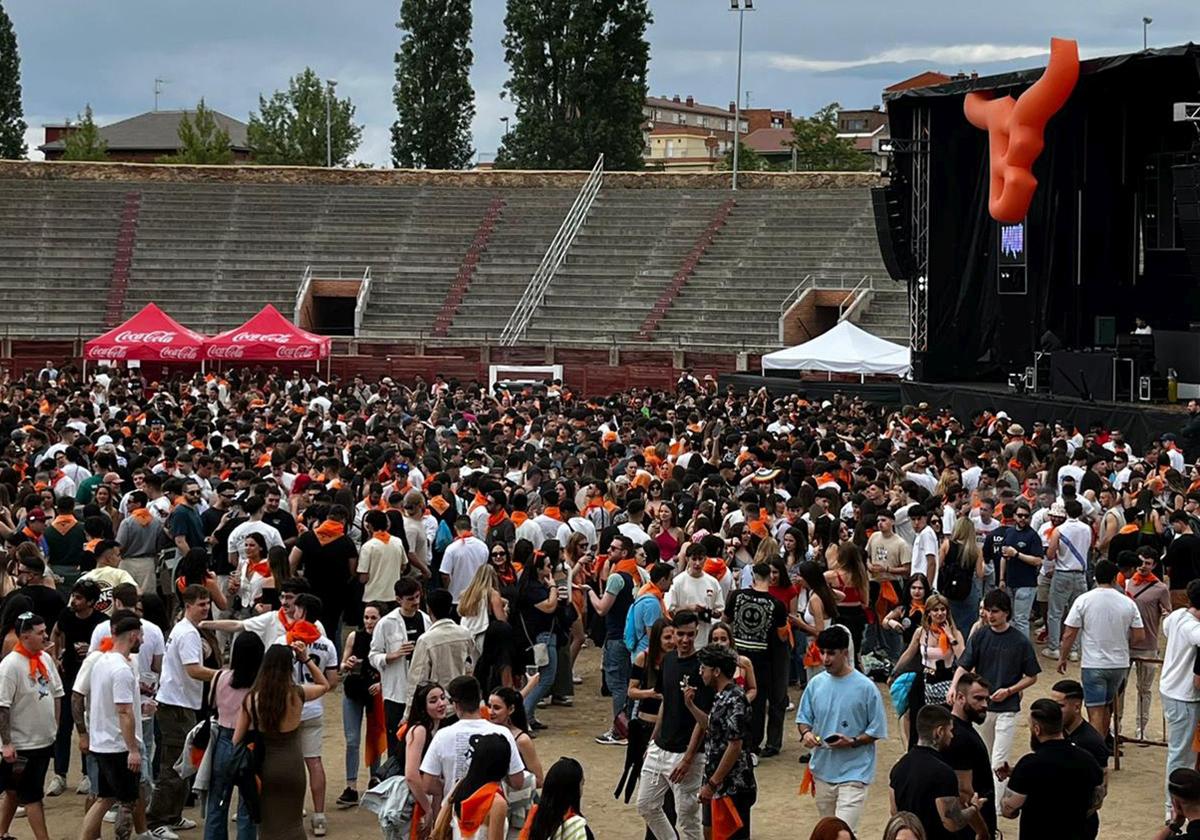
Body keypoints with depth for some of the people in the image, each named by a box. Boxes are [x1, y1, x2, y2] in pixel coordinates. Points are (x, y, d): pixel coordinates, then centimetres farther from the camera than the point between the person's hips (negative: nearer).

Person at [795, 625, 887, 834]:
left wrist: (852, 742, -20)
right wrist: (805, 733, -9)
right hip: (823, 769, 5)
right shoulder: (816, 683, 3)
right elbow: (803, 717, 13)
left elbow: (877, 730, -5)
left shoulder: (865, 687, -10)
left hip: (853, 773, -5)